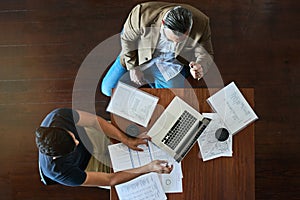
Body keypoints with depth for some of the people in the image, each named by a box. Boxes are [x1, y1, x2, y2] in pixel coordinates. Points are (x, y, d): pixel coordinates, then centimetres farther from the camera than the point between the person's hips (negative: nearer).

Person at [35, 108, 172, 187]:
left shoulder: (60, 115, -37)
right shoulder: (57, 171, -42)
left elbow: (95, 121, -20)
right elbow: (109, 180, -35)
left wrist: (127, 140, -27)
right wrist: (149, 168, -39)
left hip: (90, 141, 4)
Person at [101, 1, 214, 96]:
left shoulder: (201, 23, -33)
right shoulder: (143, 15, -38)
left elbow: (206, 54, -17)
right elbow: (127, 38, -16)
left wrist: (201, 66, -41)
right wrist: (133, 67, -11)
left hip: (172, 62, 1)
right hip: (142, 55, 0)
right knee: (108, 89, 1)